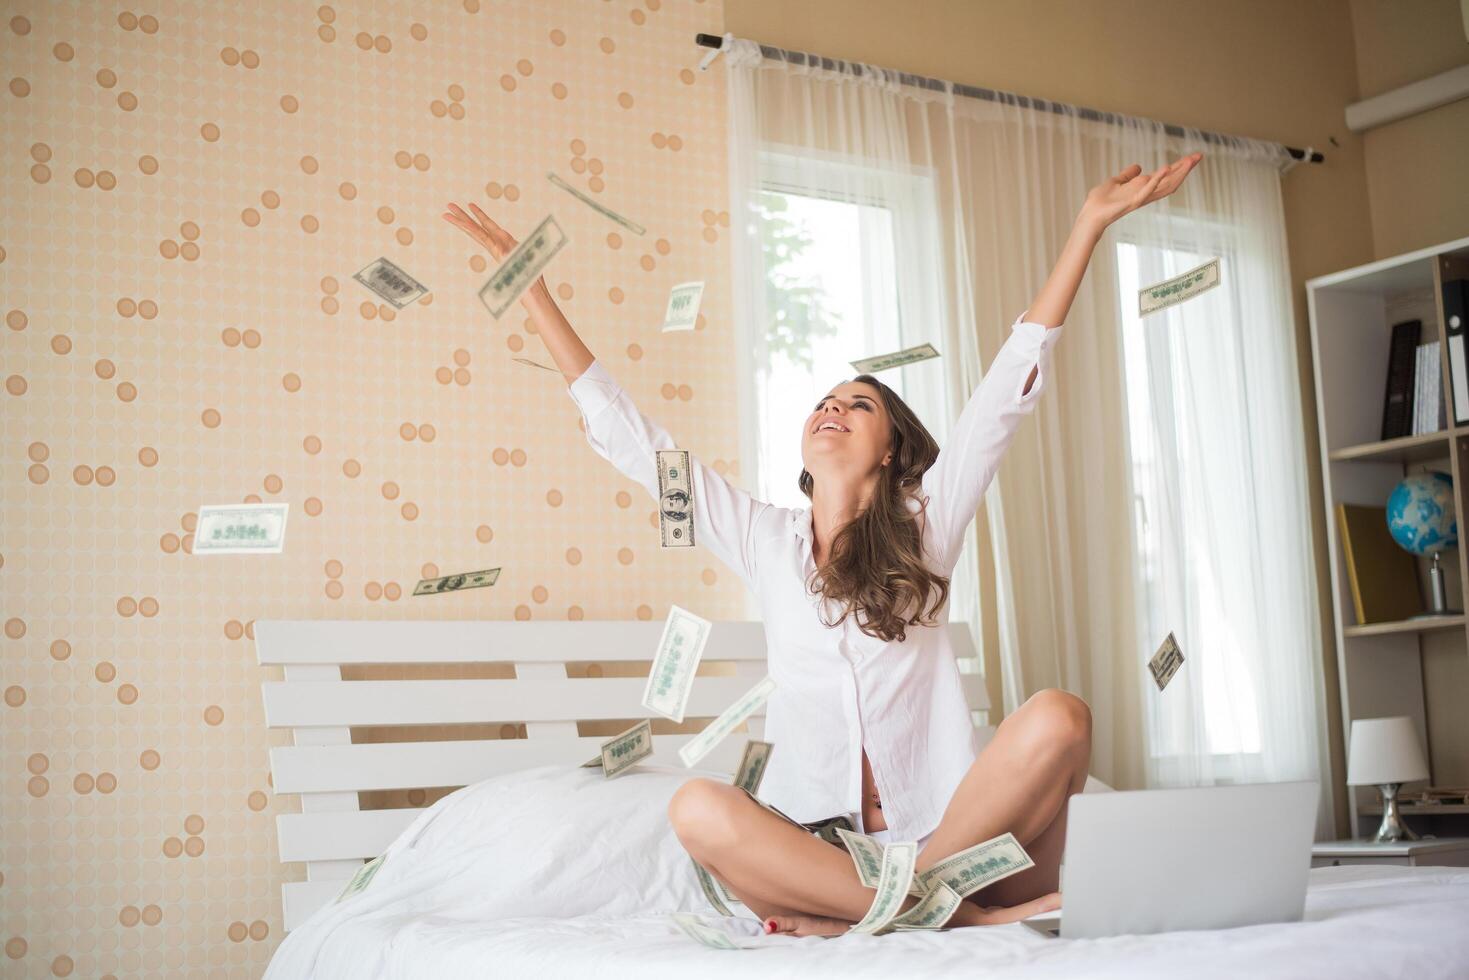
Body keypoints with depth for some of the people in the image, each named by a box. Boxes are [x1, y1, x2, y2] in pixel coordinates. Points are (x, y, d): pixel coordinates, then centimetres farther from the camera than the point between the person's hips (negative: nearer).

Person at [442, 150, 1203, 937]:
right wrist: (528, 284, 13)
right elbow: (622, 430, 13)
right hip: (814, 848, 1)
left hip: (947, 833, 0)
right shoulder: (763, 540, 12)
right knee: (698, 809, -30)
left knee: (1058, 718, -28)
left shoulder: (925, 524, 9)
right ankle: (949, 912, -26)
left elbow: (1013, 380, 4)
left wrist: (1090, 222, 1)